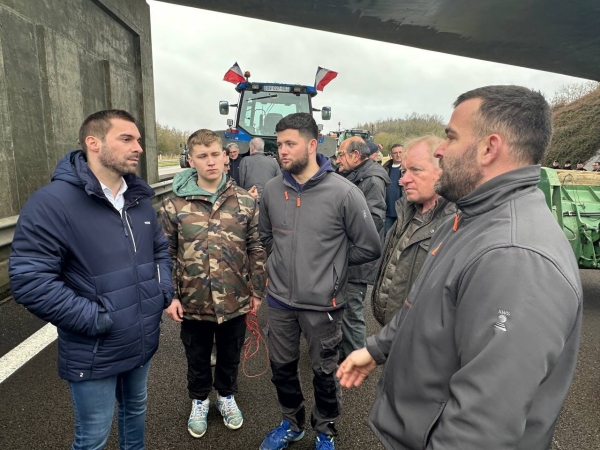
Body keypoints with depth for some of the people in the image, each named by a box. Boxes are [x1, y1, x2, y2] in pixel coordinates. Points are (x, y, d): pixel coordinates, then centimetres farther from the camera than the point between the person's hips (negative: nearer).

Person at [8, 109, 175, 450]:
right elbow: (29, 280, -23)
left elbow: (161, 249, 14)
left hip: (143, 342, 6)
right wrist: (95, 318, -23)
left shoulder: (139, 199, 3)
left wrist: (164, 290, -1)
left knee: (136, 409, 28)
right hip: (95, 355, -6)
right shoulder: (52, 202, -21)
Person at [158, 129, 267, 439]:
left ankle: (226, 396, 49)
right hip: (193, 302, 0)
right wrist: (169, 296, -4)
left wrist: (257, 290, 1)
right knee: (197, 358, 21)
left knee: (230, 356, 21)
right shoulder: (174, 204, -7)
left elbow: (257, 249, 0)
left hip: (235, 301, 1)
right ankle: (199, 401, 48)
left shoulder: (245, 201, -5)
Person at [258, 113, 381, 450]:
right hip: (280, 299, 4)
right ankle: (292, 423, 48)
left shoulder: (344, 193, -17)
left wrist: (330, 261, -2)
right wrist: (286, 260, 7)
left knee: (325, 372, 16)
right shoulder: (272, 190, -4)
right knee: (282, 367, 21)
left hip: (322, 303, -4)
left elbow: (369, 248, -8)